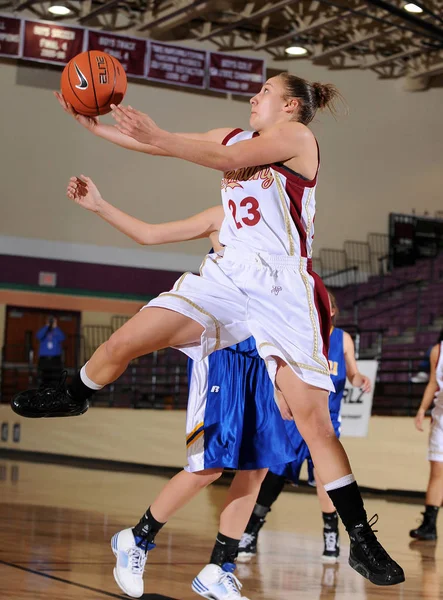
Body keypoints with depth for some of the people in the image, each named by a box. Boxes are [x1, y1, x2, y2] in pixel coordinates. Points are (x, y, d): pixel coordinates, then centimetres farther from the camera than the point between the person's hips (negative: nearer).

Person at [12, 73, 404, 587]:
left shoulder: (296, 134, -3)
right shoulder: (234, 137, 19)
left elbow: (231, 159, -18)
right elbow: (157, 144, 21)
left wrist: (157, 136, -23)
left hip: (282, 288, -6)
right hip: (226, 275, 6)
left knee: (313, 418, -12)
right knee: (124, 341, 0)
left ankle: (361, 542, -5)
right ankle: (74, 396, 32)